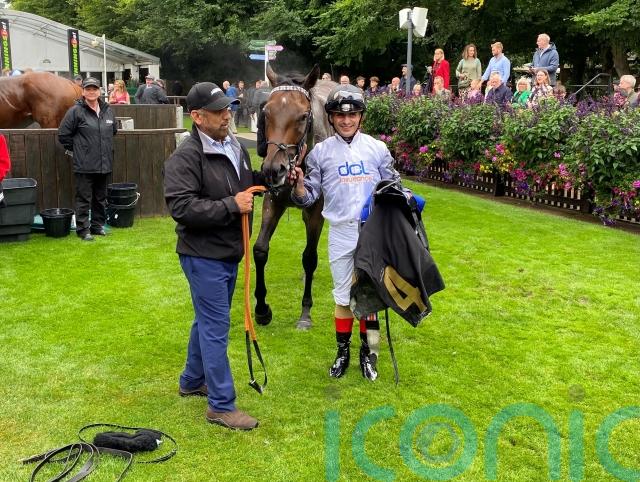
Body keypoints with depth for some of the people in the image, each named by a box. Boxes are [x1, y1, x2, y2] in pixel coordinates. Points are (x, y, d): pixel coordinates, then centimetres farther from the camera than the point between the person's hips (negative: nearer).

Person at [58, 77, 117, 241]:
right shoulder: (75, 111, -8)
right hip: (84, 166, -5)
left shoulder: (107, 110, 8)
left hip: (104, 164, 6)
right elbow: (63, 135, -5)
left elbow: (114, 130, 25)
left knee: (101, 198, 14)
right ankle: (83, 229, 6)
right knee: (84, 198, -1)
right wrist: (75, 149, -1)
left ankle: (98, 225, 26)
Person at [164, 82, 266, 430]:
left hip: (229, 252, 9)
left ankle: (192, 381, 40)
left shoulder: (235, 147, 7)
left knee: (208, 320, 21)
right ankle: (221, 405, 7)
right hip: (203, 255, -9)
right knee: (216, 327, -3)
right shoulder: (185, 157, -19)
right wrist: (232, 205, -26)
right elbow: (181, 207, -28)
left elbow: (248, 182, 24)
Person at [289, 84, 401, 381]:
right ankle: (343, 351, 24)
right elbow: (308, 197, 1)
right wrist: (298, 185, -20)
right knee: (343, 295, 9)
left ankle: (368, 351, 22)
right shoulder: (321, 152, 1)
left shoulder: (377, 148, 2)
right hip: (340, 234, 0)